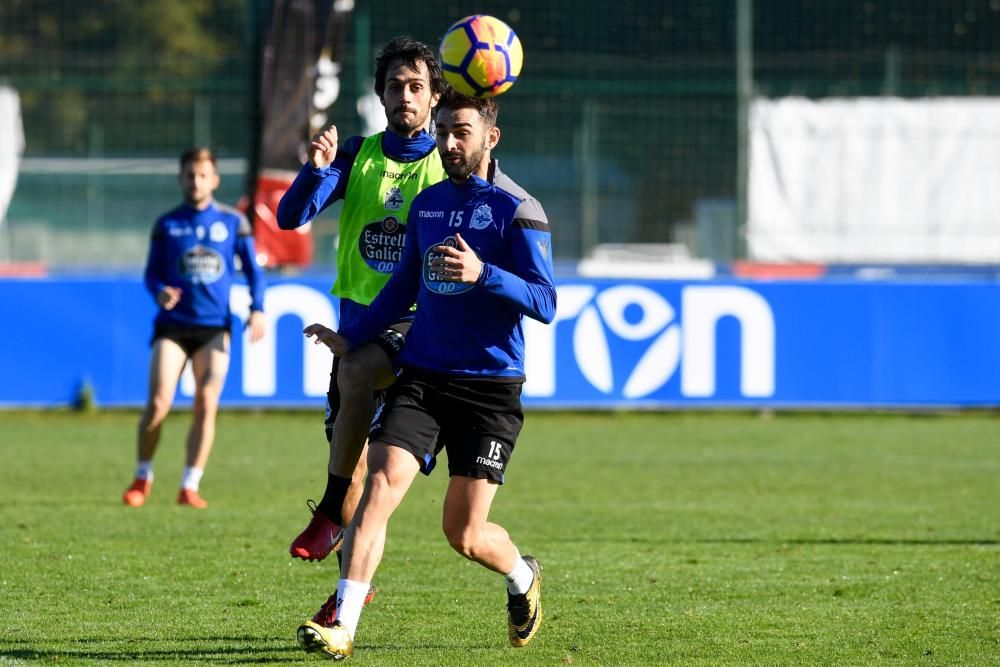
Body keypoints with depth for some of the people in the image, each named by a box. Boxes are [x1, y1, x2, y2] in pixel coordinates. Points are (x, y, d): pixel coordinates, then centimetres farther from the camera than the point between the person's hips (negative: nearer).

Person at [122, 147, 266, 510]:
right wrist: (160, 292, -13)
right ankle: (142, 477, 9)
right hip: (172, 325, 0)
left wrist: (257, 309, -4)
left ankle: (190, 486, 0)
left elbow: (253, 269, 11)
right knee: (158, 402, -10)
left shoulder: (233, 221, 7)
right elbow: (152, 274, 9)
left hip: (214, 328, 0)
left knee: (206, 407, -8)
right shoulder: (166, 225, 7)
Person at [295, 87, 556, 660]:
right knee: (380, 487, -16)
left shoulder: (517, 210, -7)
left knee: (465, 534, 0)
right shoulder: (428, 203, 11)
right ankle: (343, 628, -19)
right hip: (421, 377, 4)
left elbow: (545, 302, -13)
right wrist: (352, 339, 21)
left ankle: (523, 579, 34)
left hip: (489, 390, -4)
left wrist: (482, 274, -26)